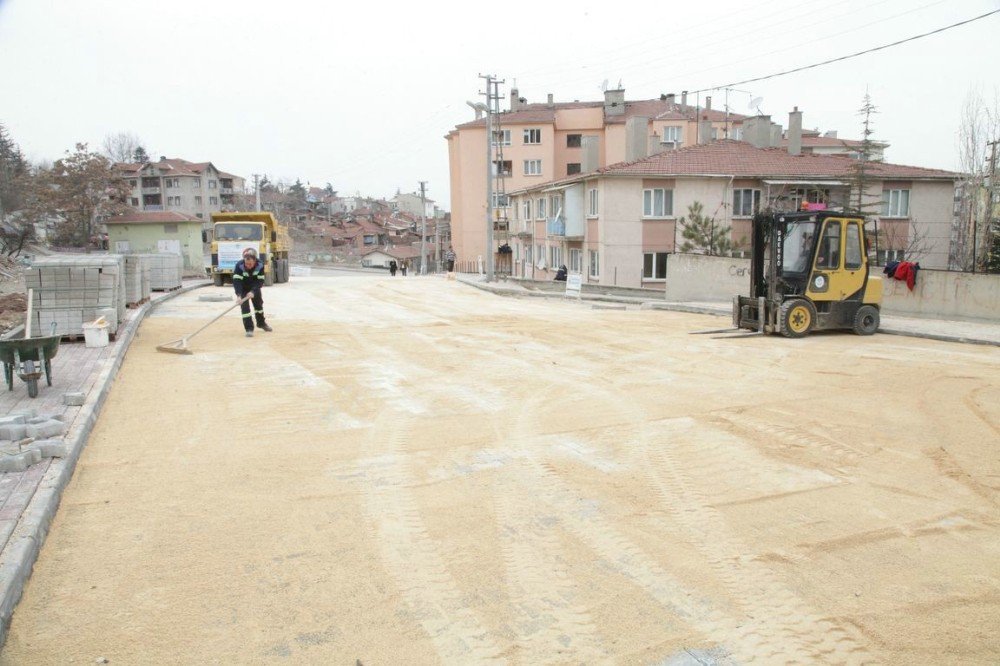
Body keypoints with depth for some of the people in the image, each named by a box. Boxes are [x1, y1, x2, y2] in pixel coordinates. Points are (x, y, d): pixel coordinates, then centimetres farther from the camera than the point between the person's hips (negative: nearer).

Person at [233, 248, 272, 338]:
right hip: (243, 288, -3)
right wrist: (239, 295, -47)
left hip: (254, 288, 3)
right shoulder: (239, 266, -32)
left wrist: (253, 292, -38)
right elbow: (237, 281, -37)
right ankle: (249, 329, -11)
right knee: (245, 306, -14)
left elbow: (260, 281, -24)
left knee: (259, 303, 16)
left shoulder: (260, 266, -27)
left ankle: (261, 323, 39)